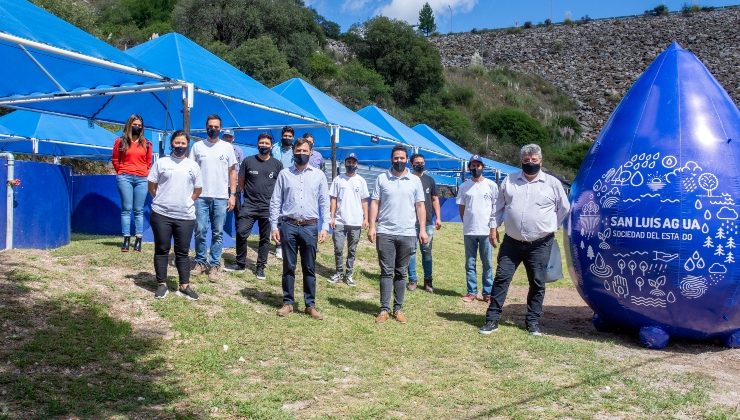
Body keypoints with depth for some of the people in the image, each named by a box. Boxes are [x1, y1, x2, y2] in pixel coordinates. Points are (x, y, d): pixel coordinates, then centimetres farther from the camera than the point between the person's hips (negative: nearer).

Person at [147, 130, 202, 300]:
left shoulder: (193, 165, 9)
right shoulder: (161, 162, 3)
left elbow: (198, 190, 14)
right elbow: (152, 186, 5)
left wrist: (187, 203, 6)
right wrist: (162, 201, 4)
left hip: (186, 216, 1)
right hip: (161, 214, -1)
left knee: (182, 252, 6)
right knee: (161, 250, 5)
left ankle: (184, 286, 12)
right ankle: (162, 284, 15)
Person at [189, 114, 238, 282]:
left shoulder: (227, 147, 6)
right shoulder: (197, 146, 5)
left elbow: (232, 172, 8)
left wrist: (233, 195, 1)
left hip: (221, 197, 0)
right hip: (201, 196, 0)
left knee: (218, 232, 3)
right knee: (200, 231, 2)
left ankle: (214, 264, 10)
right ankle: (200, 261, 17)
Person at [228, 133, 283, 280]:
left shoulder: (277, 164, 5)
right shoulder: (248, 161, 4)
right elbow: (241, 182, 12)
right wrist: (250, 193, 10)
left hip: (268, 208, 0)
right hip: (249, 205, 0)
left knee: (265, 239, 6)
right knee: (241, 233, -10)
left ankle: (260, 267, 18)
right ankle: (240, 264, 8)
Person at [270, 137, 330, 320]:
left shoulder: (319, 175, 7)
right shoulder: (284, 174, 6)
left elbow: (324, 203, 6)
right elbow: (275, 202, 6)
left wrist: (325, 227, -2)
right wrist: (274, 226, 0)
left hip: (310, 227, 0)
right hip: (288, 225, 0)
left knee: (309, 268, 5)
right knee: (288, 267, 6)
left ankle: (310, 305, 12)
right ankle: (288, 303, 16)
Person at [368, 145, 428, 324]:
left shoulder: (415, 180, 6)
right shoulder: (382, 178, 4)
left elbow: (420, 206, 6)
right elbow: (375, 203, 3)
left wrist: (423, 229, -1)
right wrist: (372, 226, -6)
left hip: (407, 234, 1)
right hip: (385, 233, -1)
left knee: (401, 273, 8)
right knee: (386, 272, 1)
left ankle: (398, 308, 15)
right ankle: (384, 309, 4)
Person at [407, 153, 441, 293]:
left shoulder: (430, 180, 11)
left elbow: (435, 200, 13)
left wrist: (438, 218, 5)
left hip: (428, 222, 2)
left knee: (427, 251, 6)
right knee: (411, 251, 2)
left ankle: (428, 281, 12)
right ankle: (412, 280, 9)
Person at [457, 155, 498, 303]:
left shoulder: (491, 185, 1)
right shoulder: (464, 186, 6)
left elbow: (496, 207, 3)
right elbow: (461, 208, 12)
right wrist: (467, 223, 5)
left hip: (486, 230, -2)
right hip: (469, 231, 2)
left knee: (487, 263, 3)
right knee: (470, 263, 8)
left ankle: (488, 293, 10)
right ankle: (471, 292, 16)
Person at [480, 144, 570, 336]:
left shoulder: (552, 183, 0)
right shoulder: (509, 180, 6)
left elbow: (564, 208, 11)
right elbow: (499, 206, 12)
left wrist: (549, 227, 11)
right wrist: (494, 227, 6)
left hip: (540, 245, -1)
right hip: (512, 242, 1)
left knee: (537, 284, 5)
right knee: (501, 278, 0)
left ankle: (533, 321, 18)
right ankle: (492, 319, 7)